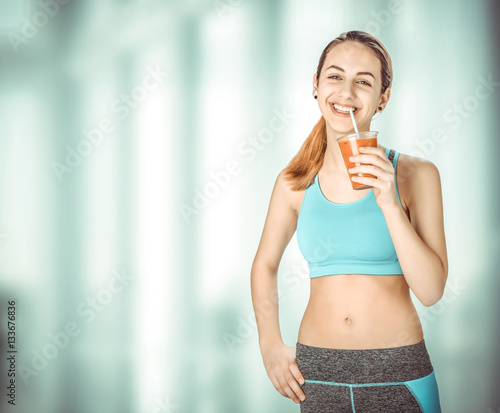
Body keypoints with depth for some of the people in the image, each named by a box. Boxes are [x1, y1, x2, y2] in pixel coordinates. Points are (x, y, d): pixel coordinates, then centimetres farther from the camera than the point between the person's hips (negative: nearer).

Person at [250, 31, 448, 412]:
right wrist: (270, 344, 3)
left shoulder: (416, 175, -5)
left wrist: (389, 203, -19)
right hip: (317, 373, 2)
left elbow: (430, 291, -10)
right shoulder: (295, 183, 0)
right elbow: (265, 265, 14)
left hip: (399, 374, -1)